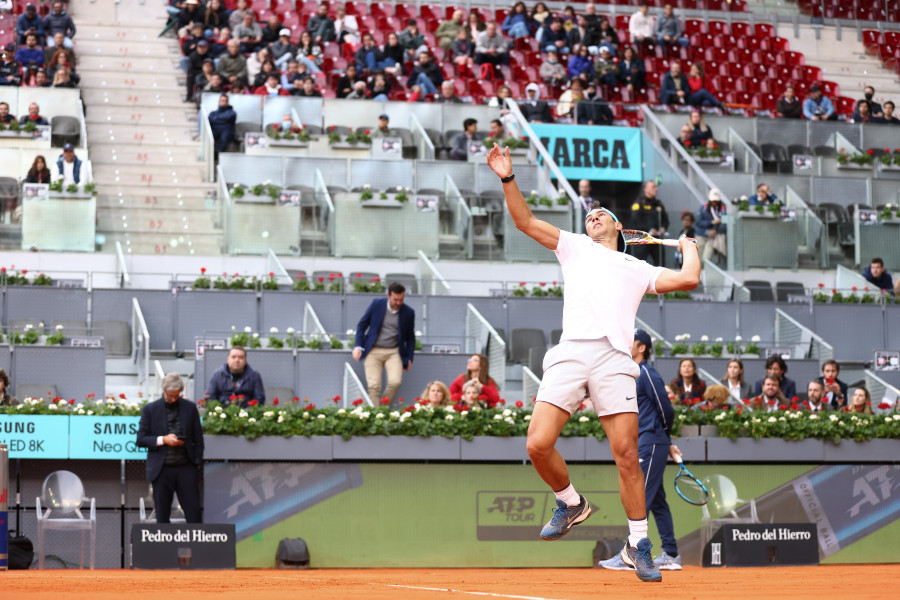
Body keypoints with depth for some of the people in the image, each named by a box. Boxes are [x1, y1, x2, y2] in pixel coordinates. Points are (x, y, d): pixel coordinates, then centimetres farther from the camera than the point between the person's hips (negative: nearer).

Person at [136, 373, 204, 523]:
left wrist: (198, 463, 1)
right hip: (162, 470, -1)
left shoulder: (190, 407, 6)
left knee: (193, 513, -1)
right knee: (162, 516, 4)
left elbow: (198, 438, 10)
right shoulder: (150, 409, 2)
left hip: (186, 469, 1)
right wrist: (163, 440, -14)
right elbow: (141, 439, 1)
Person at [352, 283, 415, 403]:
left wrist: (409, 359, 8)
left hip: (394, 352, 0)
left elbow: (410, 338, 15)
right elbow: (362, 325, 7)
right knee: (374, 386, -11)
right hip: (373, 351, 0)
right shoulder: (377, 304, -1)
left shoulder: (408, 313, 2)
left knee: (395, 382, -20)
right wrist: (358, 346, -3)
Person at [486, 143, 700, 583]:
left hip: (614, 359, -1)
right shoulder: (574, 247, 29)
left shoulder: (637, 269, 26)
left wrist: (689, 248, 34)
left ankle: (637, 544, 1)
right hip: (569, 353, 1)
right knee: (538, 445, -13)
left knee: (626, 453, -10)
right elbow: (525, 222, 20)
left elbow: (688, 280, 16)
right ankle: (571, 504, 14)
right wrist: (508, 179, 8)